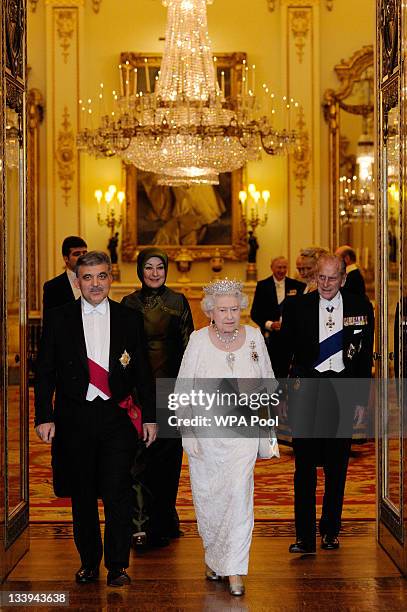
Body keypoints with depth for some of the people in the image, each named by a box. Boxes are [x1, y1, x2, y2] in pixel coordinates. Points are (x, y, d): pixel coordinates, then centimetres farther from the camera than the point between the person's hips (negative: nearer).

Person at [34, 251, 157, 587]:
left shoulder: (129, 319, 5)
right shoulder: (58, 319, 3)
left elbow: (142, 373, 9)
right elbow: (45, 372, 3)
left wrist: (150, 417, 6)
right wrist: (44, 417, -4)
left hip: (117, 417, 0)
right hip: (74, 418, 1)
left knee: (118, 493, -6)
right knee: (82, 495, 9)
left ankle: (118, 565, 6)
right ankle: (89, 562, 23)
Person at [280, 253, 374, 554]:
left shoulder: (361, 307, 2)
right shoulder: (298, 307, -1)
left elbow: (366, 356, 7)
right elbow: (284, 353, 5)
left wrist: (361, 399, 4)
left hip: (343, 391, 1)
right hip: (306, 390, -1)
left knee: (337, 465, 10)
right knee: (305, 465, -2)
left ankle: (330, 532, 24)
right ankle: (305, 537, 4)